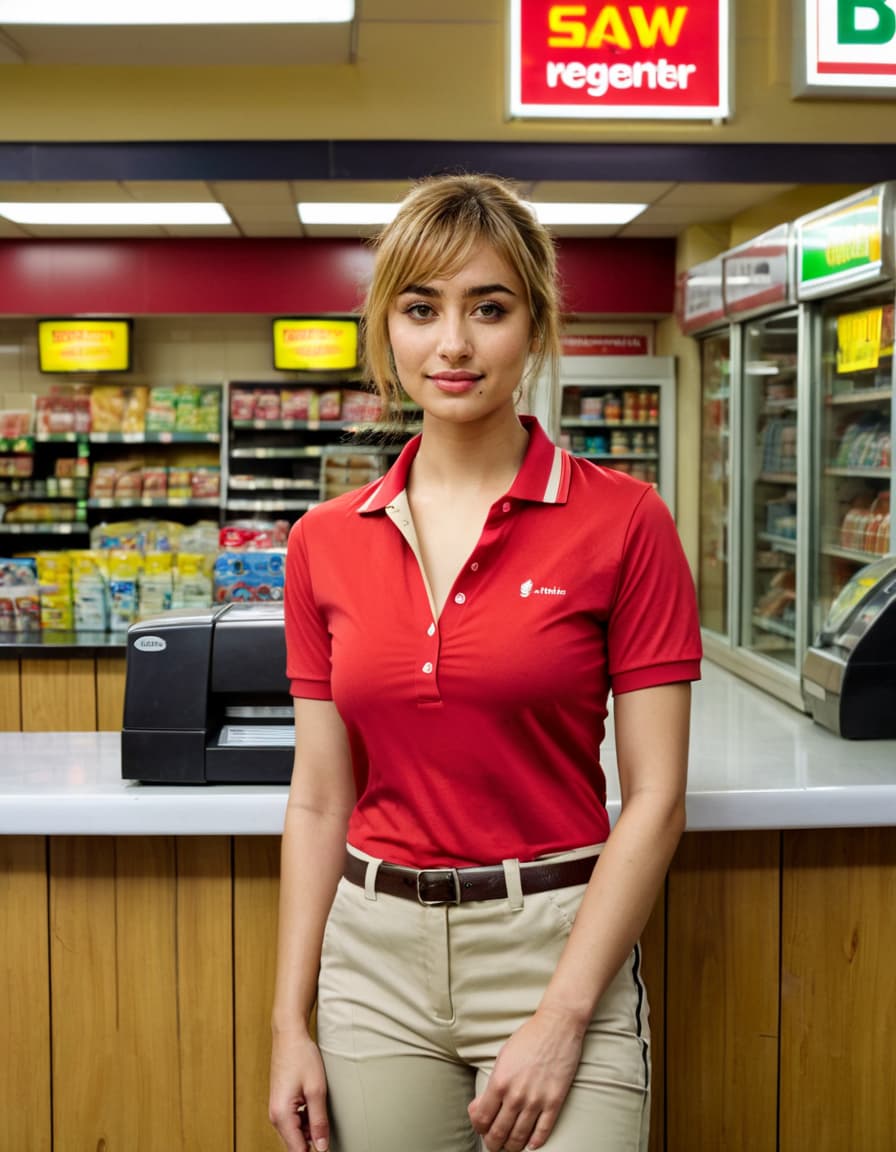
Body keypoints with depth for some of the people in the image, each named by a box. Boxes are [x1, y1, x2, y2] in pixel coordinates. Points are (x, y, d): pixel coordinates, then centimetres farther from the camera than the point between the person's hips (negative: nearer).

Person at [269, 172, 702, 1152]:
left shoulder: (623, 523, -8)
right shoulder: (326, 541, 3)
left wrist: (561, 1018, -13)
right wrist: (290, 1021, 3)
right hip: (375, 959, 3)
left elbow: (654, 797, -8)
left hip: (556, 948, -3)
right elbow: (319, 797, 5)